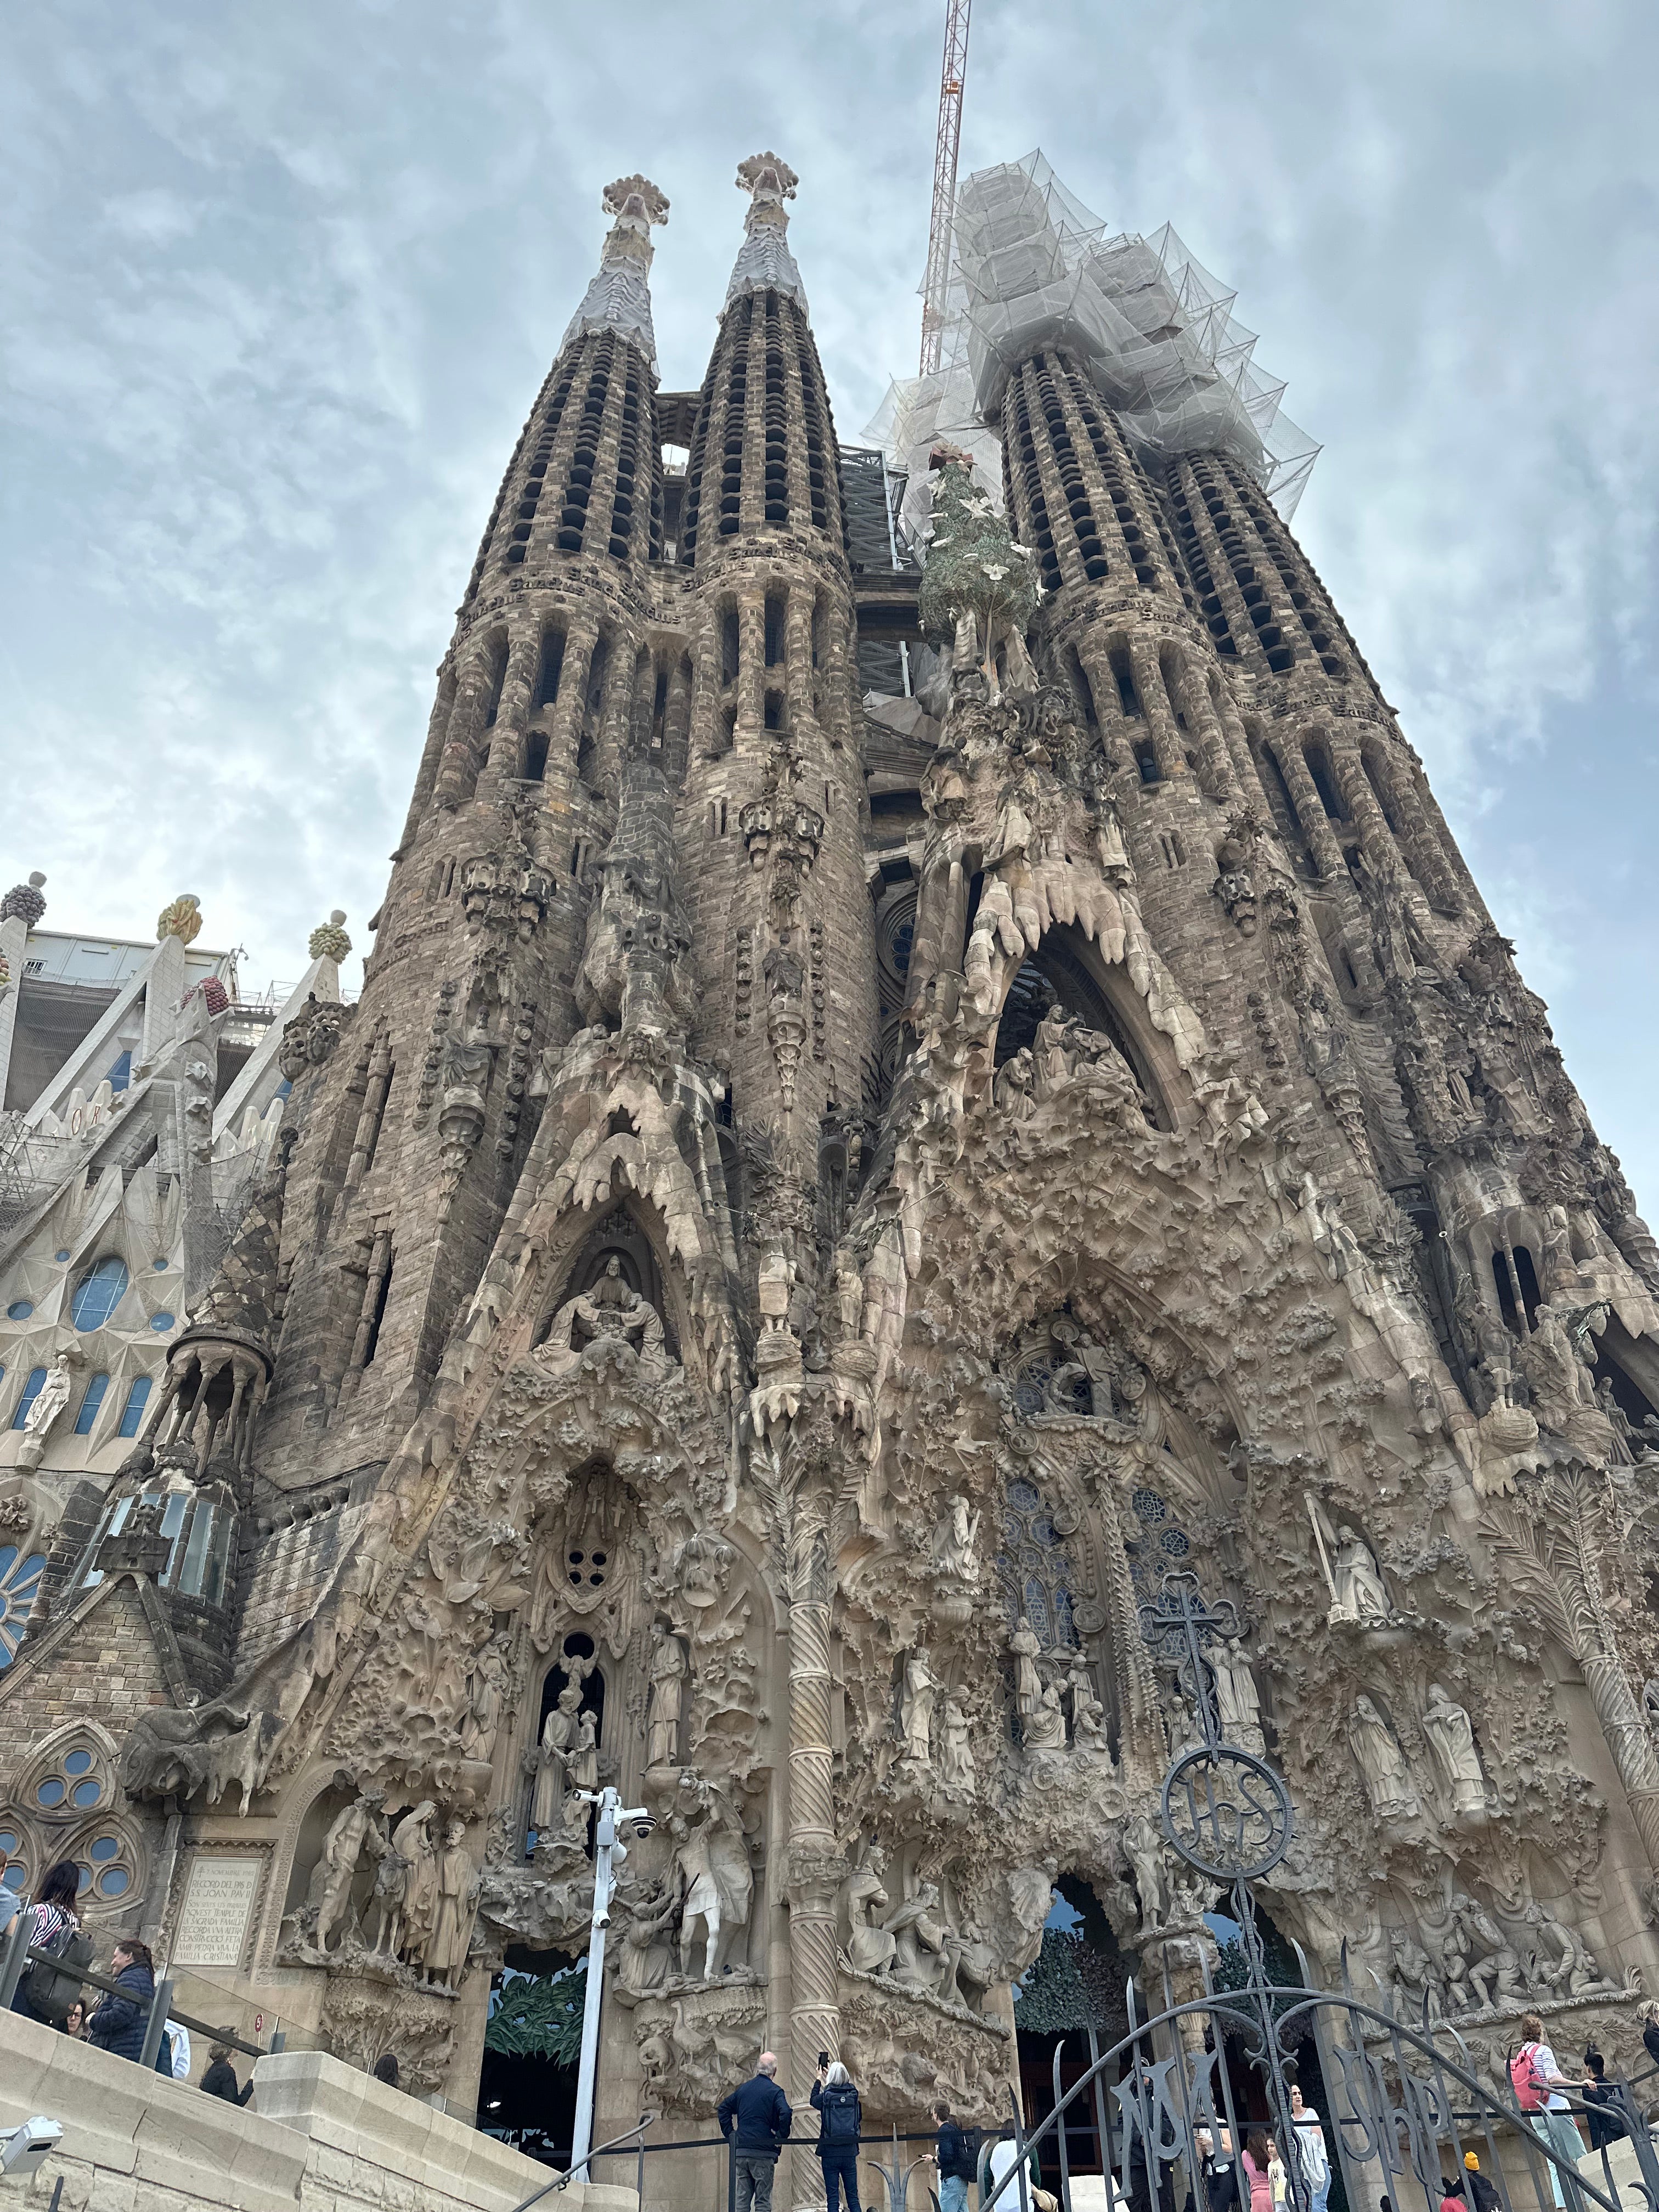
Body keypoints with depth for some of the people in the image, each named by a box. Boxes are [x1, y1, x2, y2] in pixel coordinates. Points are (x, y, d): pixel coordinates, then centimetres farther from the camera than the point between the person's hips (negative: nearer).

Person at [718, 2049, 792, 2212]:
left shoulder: (743, 2088, 13)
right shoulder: (774, 2091, -7)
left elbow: (723, 2108, 18)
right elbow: (785, 2115, -22)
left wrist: (730, 2135, 14)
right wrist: (782, 2138, -9)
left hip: (741, 2151, 5)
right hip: (763, 2152, -5)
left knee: (742, 2199, 12)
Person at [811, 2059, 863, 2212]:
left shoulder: (826, 2097, -8)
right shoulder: (853, 2096, -1)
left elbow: (814, 2100, 14)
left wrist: (819, 2079, 26)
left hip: (830, 2153, -3)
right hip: (850, 2152, 3)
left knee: (832, 2198, 3)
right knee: (853, 2198, 9)